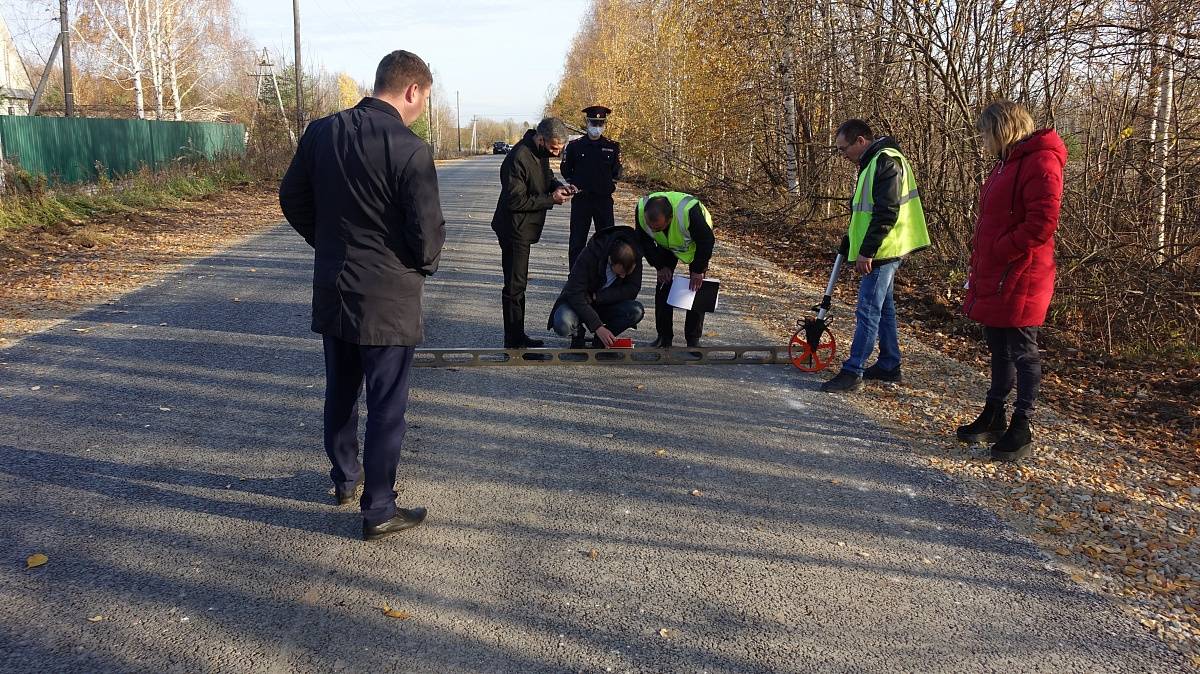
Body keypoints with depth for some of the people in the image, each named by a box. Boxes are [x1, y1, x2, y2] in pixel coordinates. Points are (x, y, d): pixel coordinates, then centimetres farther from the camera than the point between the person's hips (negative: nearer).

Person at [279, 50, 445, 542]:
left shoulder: (321, 132, 0)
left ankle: (345, 478, 41)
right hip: (388, 298, -6)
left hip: (331, 289, 6)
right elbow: (427, 230, -18)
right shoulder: (410, 149, -18)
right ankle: (378, 511, 15)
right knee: (386, 407, 5)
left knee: (340, 391, 22)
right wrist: (425, 264, 3)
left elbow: (292, 199, 8)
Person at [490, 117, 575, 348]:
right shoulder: (518, 158, -24)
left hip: (525, 228, 10)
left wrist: (558, 186, -1)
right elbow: (516, 200, -24)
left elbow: (546, 176, 21)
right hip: (514, 229, -10)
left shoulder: (541, 153, 4)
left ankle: (518, 336, 27)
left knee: (518, 283, 17)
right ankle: (513, 341, 4)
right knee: (515, 285, -4)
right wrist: (551, 199, -21)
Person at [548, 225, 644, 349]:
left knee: (637, 311, -28)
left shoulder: (635, 257, -20)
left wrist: (596, 297, -25)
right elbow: (575, 294, -30)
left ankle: (599, 342, -5)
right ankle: (578, 333, 3)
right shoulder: (590, 254, -29)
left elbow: (632, 291, -17)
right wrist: (598, 327, -36)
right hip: (578, 302, -3)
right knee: (562, 325, -35)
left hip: (607, 303, 3)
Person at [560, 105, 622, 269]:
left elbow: (617, 170, 13)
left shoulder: (613, 147, 2)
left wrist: (611, 184, 3)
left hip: (604, 200, 1)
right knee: (577, 241, 3)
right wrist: (574, 184, 4)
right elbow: (565, 169, 10)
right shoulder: (575, 145, 0)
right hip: (580, 200, -1)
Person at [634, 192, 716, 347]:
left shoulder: (689, 212, -46)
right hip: (666, 244, 4)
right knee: (663, 284, -4)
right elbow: (644, 241, -13)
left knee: (697, 285, -10)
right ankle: (664, 337, 5)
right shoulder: (641, 210, -33)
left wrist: (698, 270, -23)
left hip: (695, 244, -3)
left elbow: (706, 241, -29)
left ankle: (693, 339, 0)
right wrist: (660, 266, -15)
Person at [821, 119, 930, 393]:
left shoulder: (886, 162, -16)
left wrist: (866, 252, -22)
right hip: (882, 252, 11)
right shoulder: (873, 162, 16)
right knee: (884, 308, 16)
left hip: (883, 251, -11)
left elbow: (887, 214, -23)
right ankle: (889, 365, 25)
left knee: (868, 311, -8)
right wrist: (848, 244, 24)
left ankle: (853, 372, -5)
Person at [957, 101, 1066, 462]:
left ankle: (1021, 429, 10)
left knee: (1022, 353, 1)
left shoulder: (1040, 163, -15)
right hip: (993, 277, 10)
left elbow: (1040, 226, -23)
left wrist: (996, 253, -18)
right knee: (999, 348, 17)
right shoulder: (1008, 163, 17)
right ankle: (993, 418, 28)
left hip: (1018, 280, -10)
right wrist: (980, 257, 10)